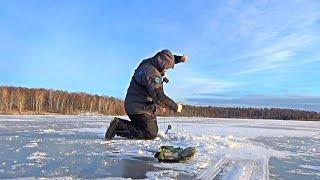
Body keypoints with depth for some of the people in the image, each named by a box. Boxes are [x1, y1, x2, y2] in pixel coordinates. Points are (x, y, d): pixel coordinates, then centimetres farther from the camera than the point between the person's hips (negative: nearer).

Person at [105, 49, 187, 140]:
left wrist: (180, 58, 6)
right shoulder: (152, 74, -25)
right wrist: (175, 107, -16)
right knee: (151, 134, -1)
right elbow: (159, 97, -28)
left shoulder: (148, 62, 4)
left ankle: (119, 123, 10)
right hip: (140, 108, -10)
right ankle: (119, 126, -9)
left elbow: (166, 58, 21)